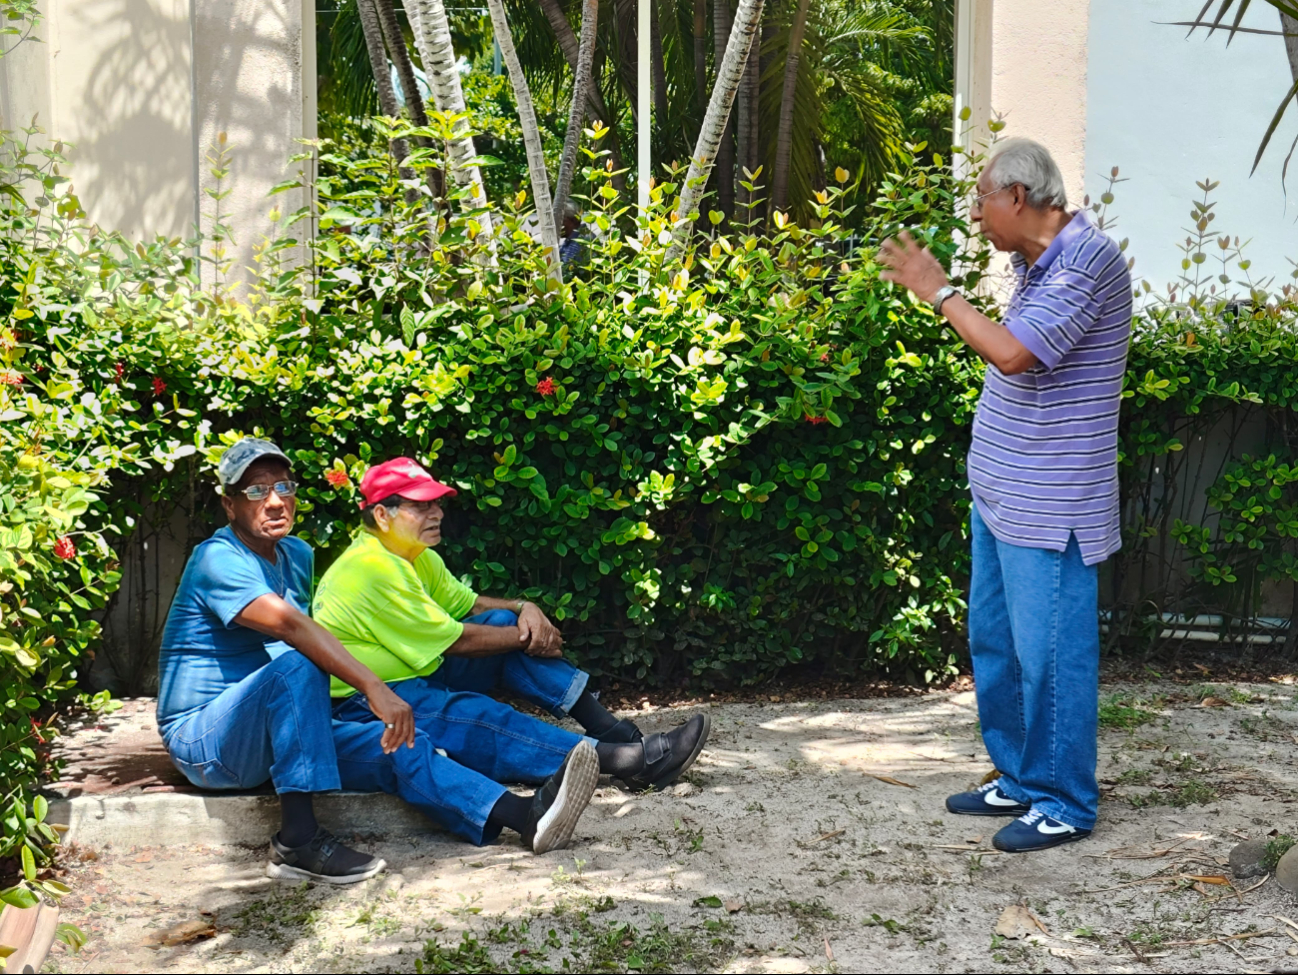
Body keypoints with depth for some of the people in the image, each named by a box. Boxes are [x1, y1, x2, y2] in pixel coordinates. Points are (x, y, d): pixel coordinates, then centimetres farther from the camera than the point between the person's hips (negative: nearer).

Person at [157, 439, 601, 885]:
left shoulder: (298, 555, 12)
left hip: (274, 737, 8)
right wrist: (374, 688, -41)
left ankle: (527, 815, -31)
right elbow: (289, 625, -32)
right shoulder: (218, 559, -16)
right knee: (296, 664, -34)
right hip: (203, 738, -7)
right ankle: (297, 840, -36)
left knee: (400, 743, -14)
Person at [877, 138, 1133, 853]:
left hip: (1049, 508, -10)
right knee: (994, 643, 17)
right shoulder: (1039, 261, 13)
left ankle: (1064, 805, 8)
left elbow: (1013, 353, -27)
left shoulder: (1087, 260, -18)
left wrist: (939, 290, -18)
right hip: (1002, 496, 10)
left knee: (1048, 653, -3)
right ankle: (1021, 780, 29)